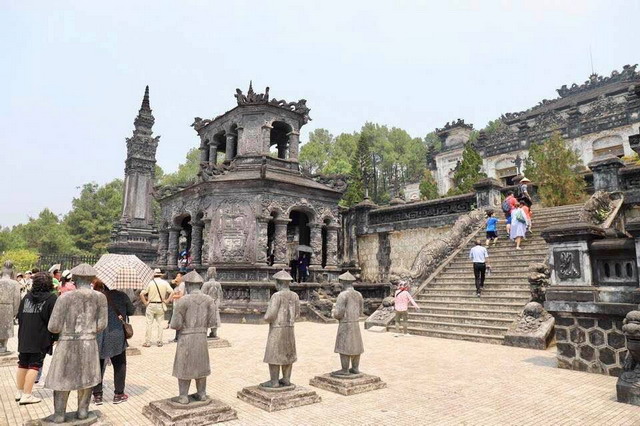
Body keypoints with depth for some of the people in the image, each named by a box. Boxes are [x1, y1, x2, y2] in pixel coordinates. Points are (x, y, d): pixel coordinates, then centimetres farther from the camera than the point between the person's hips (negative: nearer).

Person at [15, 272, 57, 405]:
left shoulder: (27, 296, 7)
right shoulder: (51, 298, -11)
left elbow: (19, 316, 13)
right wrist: (55, 338, -5)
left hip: (24, 338, 6)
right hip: (40, 339, -6)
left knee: (22, 364, 17)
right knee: (34, 365, 1)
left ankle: (19, 392, 27)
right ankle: (27, 395, 1)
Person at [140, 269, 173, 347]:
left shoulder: (150, 283, -6)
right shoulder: (165, 283, -1)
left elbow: (141, 294, -10)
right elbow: (172, 292, -7)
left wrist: (145, 302, -2)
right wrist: (167, 300, -2)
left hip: (151, 305, -2)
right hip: (160, 305, 2)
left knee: (149, 324, 5)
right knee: (159, 324, 10)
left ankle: (147, 342, 8)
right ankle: (159, 341, 12)